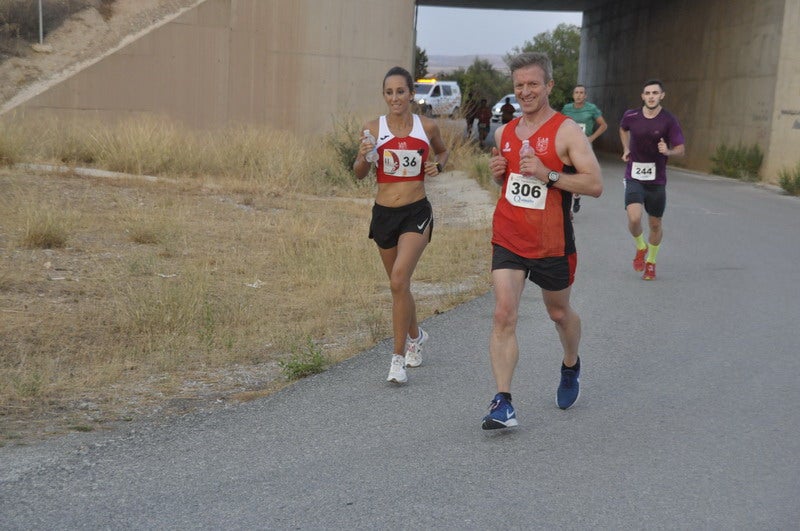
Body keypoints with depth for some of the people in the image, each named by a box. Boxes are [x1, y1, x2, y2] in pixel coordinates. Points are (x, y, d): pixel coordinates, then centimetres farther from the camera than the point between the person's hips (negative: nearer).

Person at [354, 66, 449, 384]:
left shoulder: (427, 127, -1)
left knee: (399, 280, -19)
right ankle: (415, 335, 45)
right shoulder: (373, 128, -2)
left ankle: (398, 357, -11)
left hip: (416, 213, -2)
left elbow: (443, 151, 19)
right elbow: (359, 174, 5)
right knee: (399, 284, 17)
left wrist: (438, 166, -2)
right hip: (383, 212, 3)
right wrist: (363, 157, -17)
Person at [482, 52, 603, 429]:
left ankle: (571, 368, 48)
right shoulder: (505, 133, 8)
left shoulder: (566, 131, -9)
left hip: (551, 244, -3)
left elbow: (595, 185, -15)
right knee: (503, 314, -12)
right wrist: (497, 171, 0)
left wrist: (548, 174, -26)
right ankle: (503, 404, -12)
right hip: (507, 239, 3)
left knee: (559, 313, 17)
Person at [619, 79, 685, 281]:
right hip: (634, 178, 0)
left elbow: (681, 150, -7)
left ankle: (651, 261, 34)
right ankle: (641, 248, 11)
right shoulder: (631, 116, -3)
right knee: (634, 218, -21)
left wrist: (668, 152, -28)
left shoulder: (669, 121, -9)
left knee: (655, 225, 10)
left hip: (656, 180, 0)